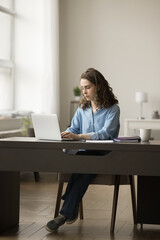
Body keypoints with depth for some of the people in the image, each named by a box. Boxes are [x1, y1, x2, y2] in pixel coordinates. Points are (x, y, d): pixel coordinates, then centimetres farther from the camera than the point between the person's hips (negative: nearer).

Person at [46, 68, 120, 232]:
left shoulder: (112, 109, -1)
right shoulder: (82, 108, 19)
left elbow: (105, 133, -16)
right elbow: (73, 129, 15)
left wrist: (78, 136, -29)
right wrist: (63, 134, -11)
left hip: (105, 155, -4)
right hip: (84, 153, 4)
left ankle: (65, 213, -36)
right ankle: (72, 210, -31)